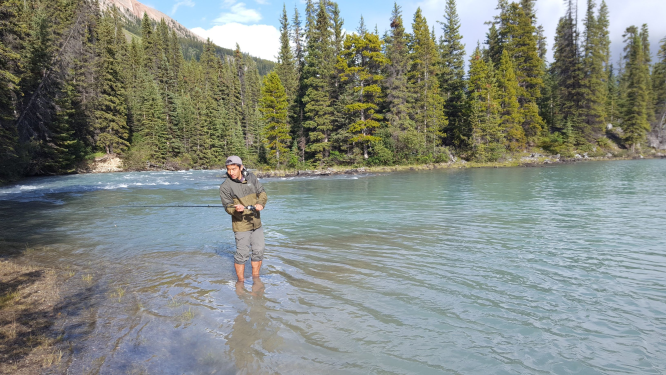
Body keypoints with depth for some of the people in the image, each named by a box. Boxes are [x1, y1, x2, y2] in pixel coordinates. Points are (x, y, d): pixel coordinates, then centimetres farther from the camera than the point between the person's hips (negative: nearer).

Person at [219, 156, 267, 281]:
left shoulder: (251, 177, 2)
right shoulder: (225, 186, -12)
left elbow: (262, 193, 6)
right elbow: (228, 206, -12)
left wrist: (260, 203, -14)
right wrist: (237, 209, -34)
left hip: (256, 223, 5)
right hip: (241, 225, -5)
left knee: (259, 251, 12)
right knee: (242, 254, -2)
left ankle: (256, 278, 30)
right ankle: (241, 281, 17)